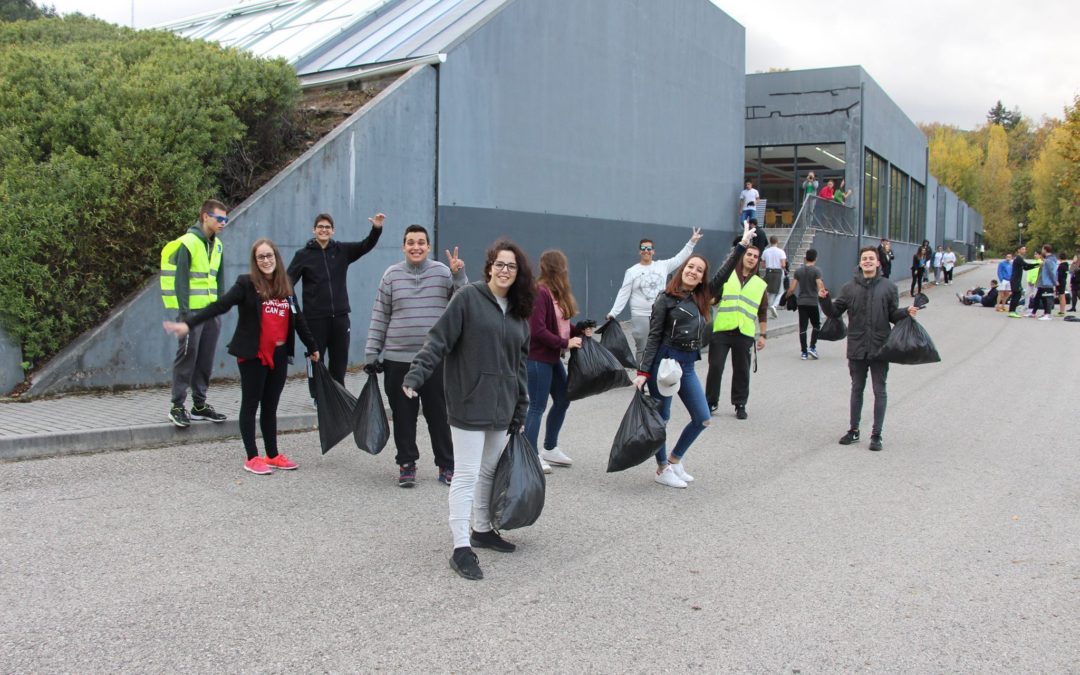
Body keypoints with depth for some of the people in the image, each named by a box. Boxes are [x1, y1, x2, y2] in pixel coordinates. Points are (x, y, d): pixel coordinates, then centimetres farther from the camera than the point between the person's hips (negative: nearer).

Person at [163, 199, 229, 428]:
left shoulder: (217, 245, 13)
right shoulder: (188, 243, -9)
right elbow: (181, 280, -12)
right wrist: (184, 312, -15)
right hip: (193, 310, -7)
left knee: (206, 359, 10)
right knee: (187, 357, -4)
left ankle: (200, 405, 19)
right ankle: (177, 406, 4)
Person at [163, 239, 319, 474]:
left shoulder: (285, 286, 10)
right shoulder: (246, 284, -6)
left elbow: (297, 318, 18)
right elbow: (219, 306, -16)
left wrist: (312, 347, 24)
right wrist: (189, 324, -28)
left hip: (279, 355, 5)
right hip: (253, 356, -5)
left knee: (270, 407, 12)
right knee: (251, 405, 3)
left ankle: (273, 456, 20)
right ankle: (252, 458, 10)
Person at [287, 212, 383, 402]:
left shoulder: (342, 250, 7)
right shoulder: (303, 255, 0)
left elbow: (366, 246, 0)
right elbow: (289, 279, -8)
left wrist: (376, 229, -18)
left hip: (340, 316, 3)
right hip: (315, 317, -3)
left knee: (339, 360, 10)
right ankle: (317, 397, 16)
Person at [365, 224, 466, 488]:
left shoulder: (443, 272, 2)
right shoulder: (392, 274, 4)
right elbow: (380, 316, 7)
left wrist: (459, 276, -15)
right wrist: (371, 352, 4)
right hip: (398, 359, 1)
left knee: (439, 415, 6)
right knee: (403, 416, 9)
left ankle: (446, 465, 17)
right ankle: (406, 464, 22)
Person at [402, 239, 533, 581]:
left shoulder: (519, 312, 12)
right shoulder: (468, 298, -7)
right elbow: (438, 340, -10)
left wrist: (520, 412, 16)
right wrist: (415, 375, -21)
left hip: (501, 408, 6)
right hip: (469, 405, -6)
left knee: (490, 471, 16)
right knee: (466, 475, -4)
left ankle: (482, 530, 32)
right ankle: (461, 547, 1)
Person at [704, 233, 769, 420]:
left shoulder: (760, 284, 14)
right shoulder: (727, 276, 8)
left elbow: (762, 313, 16)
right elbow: (711, 295, 5)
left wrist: (763, 335, 12)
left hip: (745, 334, 2)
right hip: (721, 330, -1)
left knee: (741, 370, 6)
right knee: (715, 367, 1)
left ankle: (740, 404, 18)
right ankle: (711, 402, 14)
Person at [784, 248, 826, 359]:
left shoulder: (799, 271, 5)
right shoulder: (816, 271, -6)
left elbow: (792, 289, 3)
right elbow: (820, 287, -17)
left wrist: (786, 296, 20)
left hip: (801, 302, 3)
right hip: (813, 302, -3)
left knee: (802, 327, 3)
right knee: (816, 325, 12)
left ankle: (804, 352, 4)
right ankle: (812, 347, -2)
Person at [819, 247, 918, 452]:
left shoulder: (888, 287, 1)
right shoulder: (850, 287, 4)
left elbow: (893, 315, 4)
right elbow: (835, 312, 4)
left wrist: (907, 313, -15)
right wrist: (824, 300, -12)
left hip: (880, 348, -1)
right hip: (856, 348, 2)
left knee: (879, 391, 4)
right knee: (857, 389, 13)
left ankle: (877, 435, 11)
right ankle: (853, 430, 24)